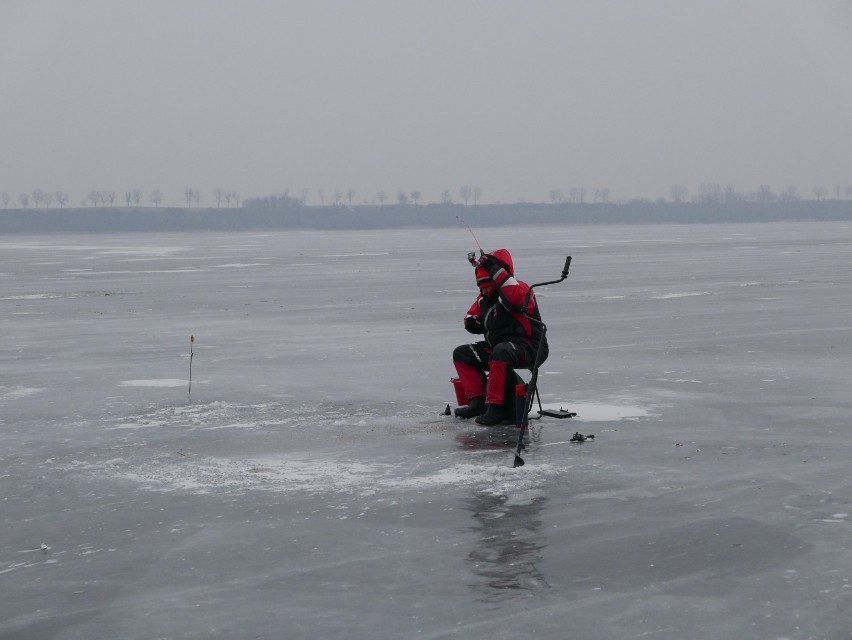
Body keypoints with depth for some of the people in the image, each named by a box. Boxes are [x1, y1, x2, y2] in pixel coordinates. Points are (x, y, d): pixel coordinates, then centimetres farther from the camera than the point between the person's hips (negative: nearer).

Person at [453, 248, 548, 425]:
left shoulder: (520, 289, -14)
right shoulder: (484, 298, 12)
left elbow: (517, 299, -38)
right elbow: (474, 314, 24)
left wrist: (496, 271, -38)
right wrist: (471, 321, -3)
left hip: (529, 349, -10)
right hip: (497, 347, 10)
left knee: (501, 352, -40)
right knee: (461, 354, 7)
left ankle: (496, 407, -36)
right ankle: (477, 402, -4)